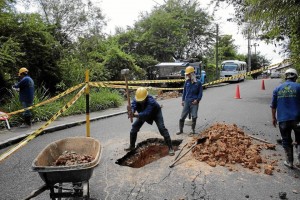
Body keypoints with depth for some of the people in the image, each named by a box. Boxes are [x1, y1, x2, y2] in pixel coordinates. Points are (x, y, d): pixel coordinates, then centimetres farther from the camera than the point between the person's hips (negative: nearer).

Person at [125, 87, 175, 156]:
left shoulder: (150, 101, -43)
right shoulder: (136, 100, -25)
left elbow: (146, 113, -54)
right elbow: (133, 106, -41)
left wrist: (135, 115, -67)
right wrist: (131, 112, -65)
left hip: (155, 113, -5)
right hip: (143, 114, 6)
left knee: (162, 128, -19)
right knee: (134, 127, 1)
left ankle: (170, 148, -11)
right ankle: (132, 146, 18)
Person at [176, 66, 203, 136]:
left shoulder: (198, 83, -3)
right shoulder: (187, 82, 6)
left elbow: (200, 93, 1)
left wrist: (197, 100, -11)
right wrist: (183, 100, 9)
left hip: (194, 102, -3)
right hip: (187, 102, 3)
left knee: (194, 117, 3)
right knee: (182, 117, 4)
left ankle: (193, 131, 17)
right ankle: (181, 130, 20)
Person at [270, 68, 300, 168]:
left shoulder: (277, 89, 5)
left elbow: (273, 105, 8)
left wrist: (273, 117, 18)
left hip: (283, 119, 2)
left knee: (286, 141, 12)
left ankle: (289, 162, 19)